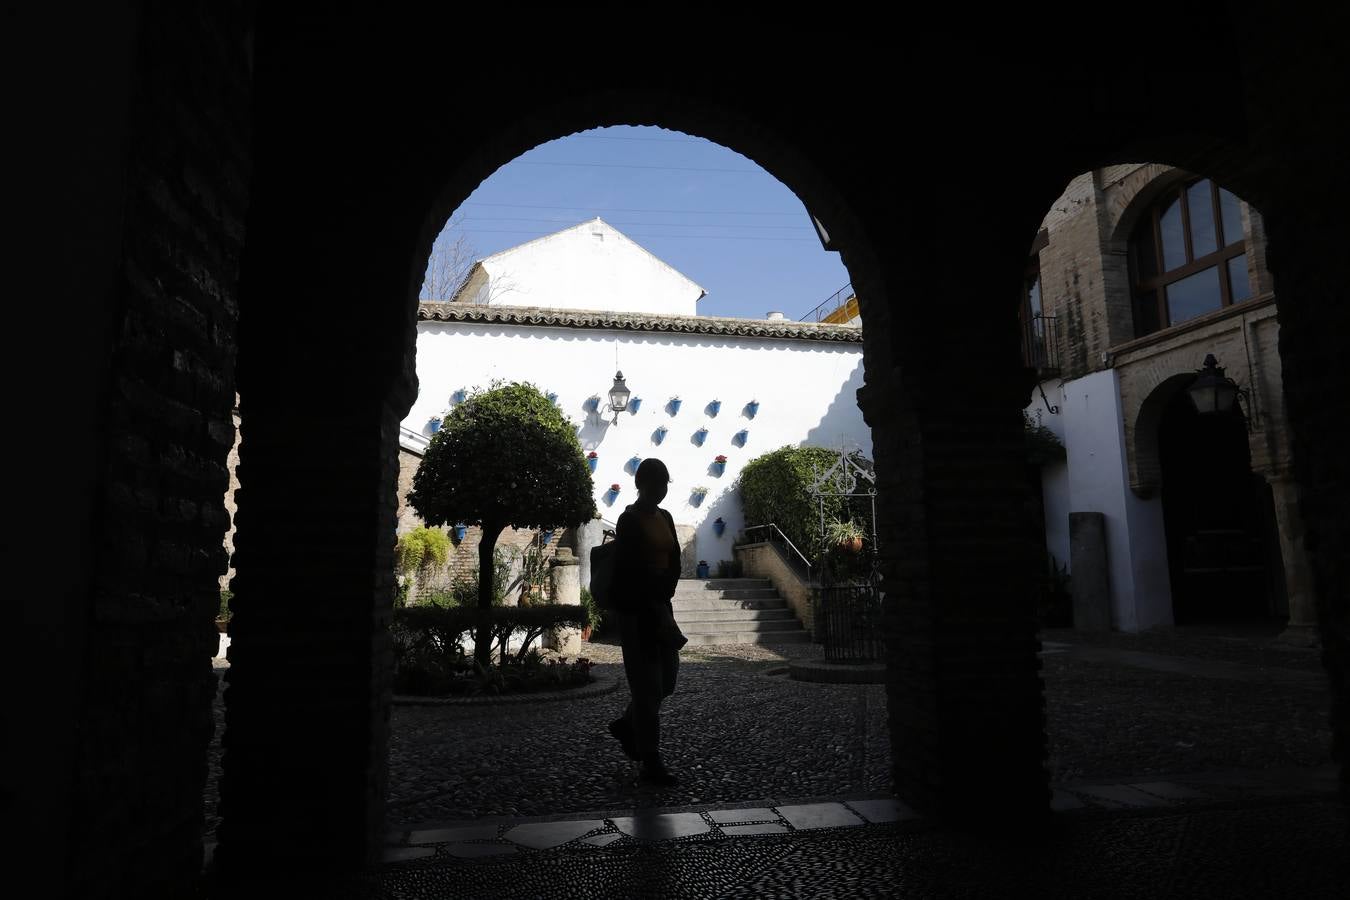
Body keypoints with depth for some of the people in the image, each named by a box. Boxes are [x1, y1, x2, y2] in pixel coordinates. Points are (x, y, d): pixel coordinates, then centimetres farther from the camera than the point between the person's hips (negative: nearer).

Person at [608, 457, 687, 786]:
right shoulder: (630, 520, -12)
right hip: (636, 610, -8)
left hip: (659, 606, 8)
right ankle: (651, 764, 6)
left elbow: (675, 562, 11)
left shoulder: (664, 518, 11)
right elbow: (630, 571, -17)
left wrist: (662, 596, -2)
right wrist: (653, 606, -14)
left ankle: (625, 726, 35)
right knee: (647, 686, -3)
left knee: (667, 679, 12)